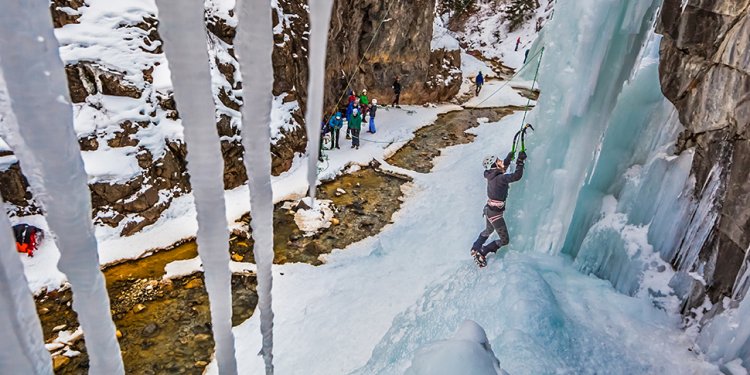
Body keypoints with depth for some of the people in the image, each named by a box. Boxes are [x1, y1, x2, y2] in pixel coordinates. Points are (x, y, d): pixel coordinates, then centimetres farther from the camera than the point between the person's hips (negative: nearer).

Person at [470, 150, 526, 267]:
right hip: (495, 214, -9)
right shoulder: (499, 178, -27)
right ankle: (481, 253, 3)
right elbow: (517, 176, -33)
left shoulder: (492, 175, -2)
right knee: (505, 240, 5)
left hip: (488, 209, 9)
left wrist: (511, 155, 19)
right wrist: (520, 161, -22)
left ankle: (475, 248, 45)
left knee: (488, 231, 35)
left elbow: (504, 165, 16)